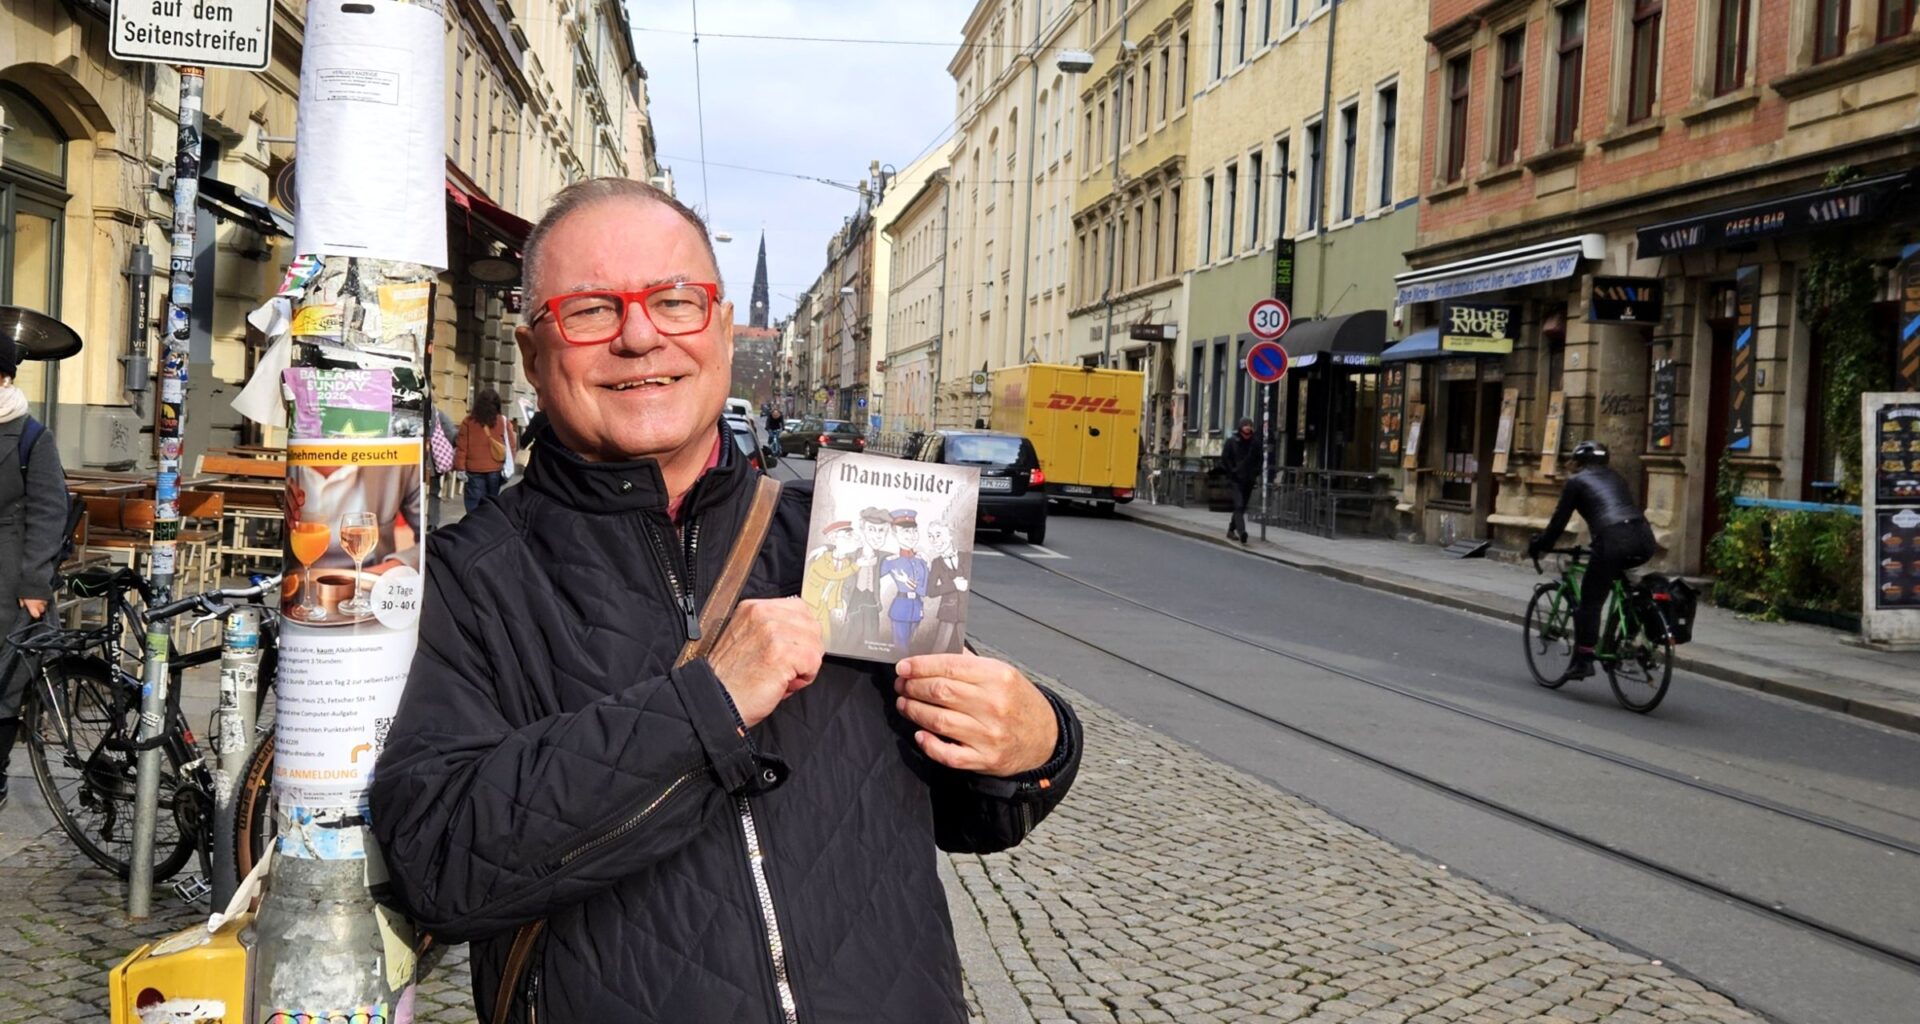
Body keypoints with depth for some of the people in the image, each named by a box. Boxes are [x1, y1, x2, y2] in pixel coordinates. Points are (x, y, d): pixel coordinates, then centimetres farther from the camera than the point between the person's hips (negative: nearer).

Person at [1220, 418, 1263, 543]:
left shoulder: (1256, 442, 5)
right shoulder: (1232, 441, -3)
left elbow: (1260, 459, 12)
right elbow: (1225, 459, -1)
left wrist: (1256, 474, 1)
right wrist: (1232, 471, -8)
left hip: (1249, 480, 4)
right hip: (1236, 479, -4)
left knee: (1242, 507, 11)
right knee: (1239, 505, -16)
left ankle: (1231, 530, 25)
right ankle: (1241, 531, -27)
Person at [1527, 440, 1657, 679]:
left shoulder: (1577, 482, 13)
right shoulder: (1616, 478, 30)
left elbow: (1558, 521, 12)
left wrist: (1536, 547, 24)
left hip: (1614, 541, -6)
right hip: (1644, 539, 6)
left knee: (1590, 602, 4)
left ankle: (1584, 660, 1)